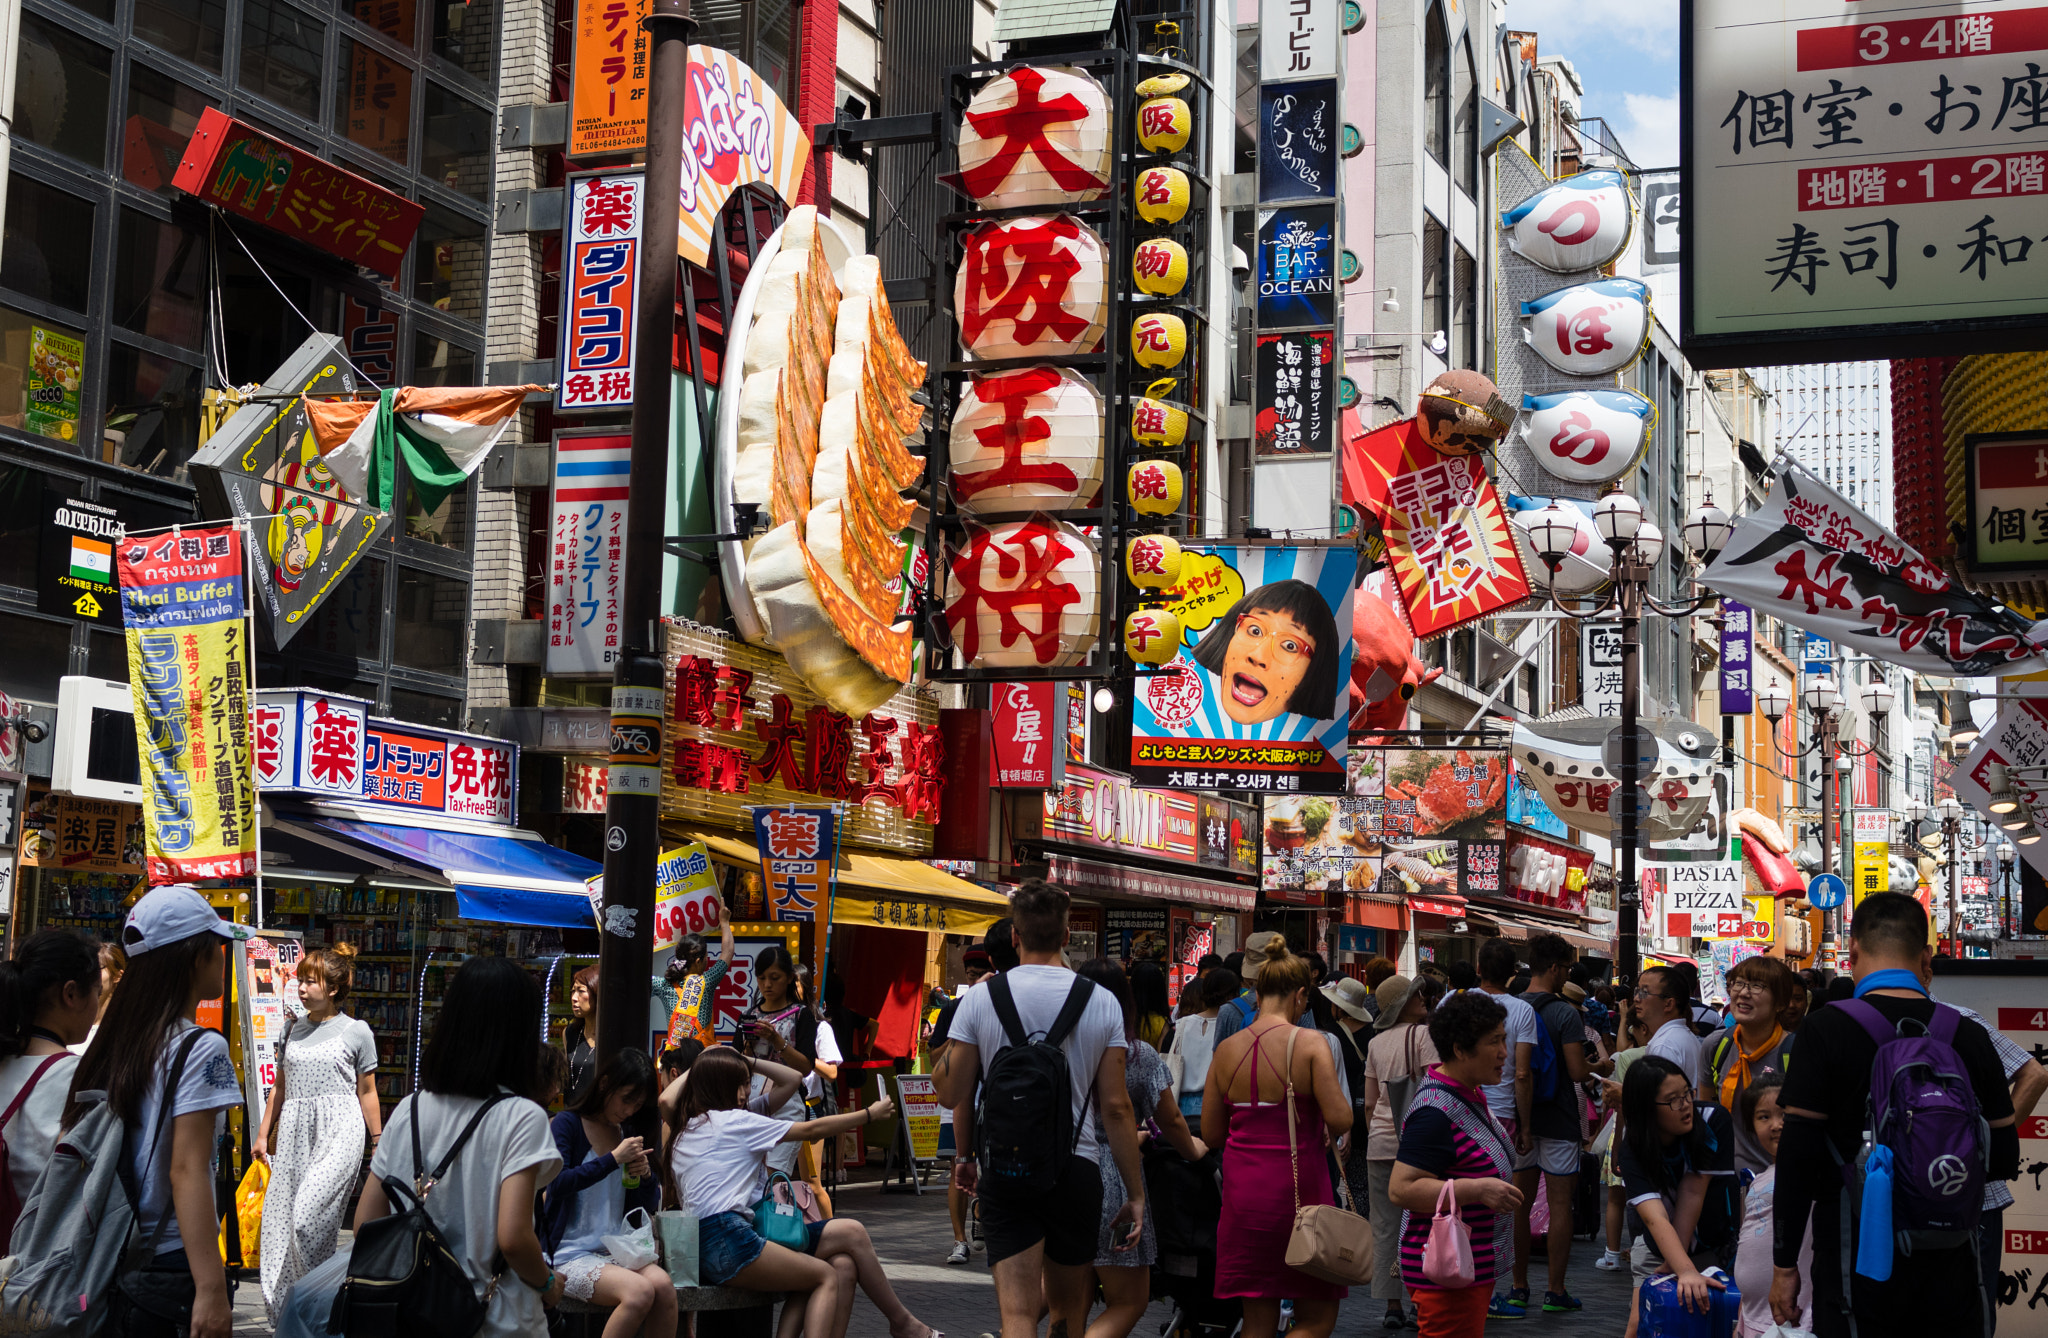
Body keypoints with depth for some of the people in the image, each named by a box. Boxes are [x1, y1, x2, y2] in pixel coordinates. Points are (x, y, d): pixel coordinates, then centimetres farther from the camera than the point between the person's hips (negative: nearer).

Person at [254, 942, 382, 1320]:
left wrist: (379, 1145, 6)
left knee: (309, 1213, -20)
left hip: (339, 1132, -5)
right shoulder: (294, 1029, 15)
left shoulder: (356, 1031, 2)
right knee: (280, 1215, -1)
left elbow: (367, 1093, 6)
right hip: (295, 1132, 5)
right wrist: (263, 1134, 17)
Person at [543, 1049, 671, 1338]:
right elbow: (558, 1184, -17)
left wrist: (645, 1176, -4)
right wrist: (614, 1159, -19)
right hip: (570, 1255, -5)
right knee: (640, 1291, -32)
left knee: (663, 1286, -27)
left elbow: (650, 1205, 18)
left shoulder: (628, 1134, 15)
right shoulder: (568, 1124, -2)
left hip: (618, 1250, 5)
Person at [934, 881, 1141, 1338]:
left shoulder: (980, 998, -3)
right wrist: (1135, 1192, 4)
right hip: (1077, 1170, 1)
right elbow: (1116, 1106, -2)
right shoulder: (1102, 1003, -1)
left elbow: (953, 1093, 1)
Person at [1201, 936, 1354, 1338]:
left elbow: (1211, 1134, 8)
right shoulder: (1309, 1044, -11)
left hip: (1242, 1194, 5)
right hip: (1296, 1190, -5)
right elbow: (1340, 1120, -18)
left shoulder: (1227, 1049, 3)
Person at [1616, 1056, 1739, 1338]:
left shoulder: (1714, 1121, -23)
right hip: (1657, 1248, 0)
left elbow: (1693, 1193, -25)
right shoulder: (1633, 1153, -24)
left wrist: (1673, 1265, -26)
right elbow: (1656, 1219, -39)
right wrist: (1686, 1271, -55)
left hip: (1714, 1245, 0)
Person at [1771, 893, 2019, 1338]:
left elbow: (1798, 1156, -12)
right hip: (1951, 1277, 3)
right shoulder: (1971, 1037, 1)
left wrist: (1784, 1266, -5)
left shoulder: (1826, 1030, -10)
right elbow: (2004, 1160, 6)